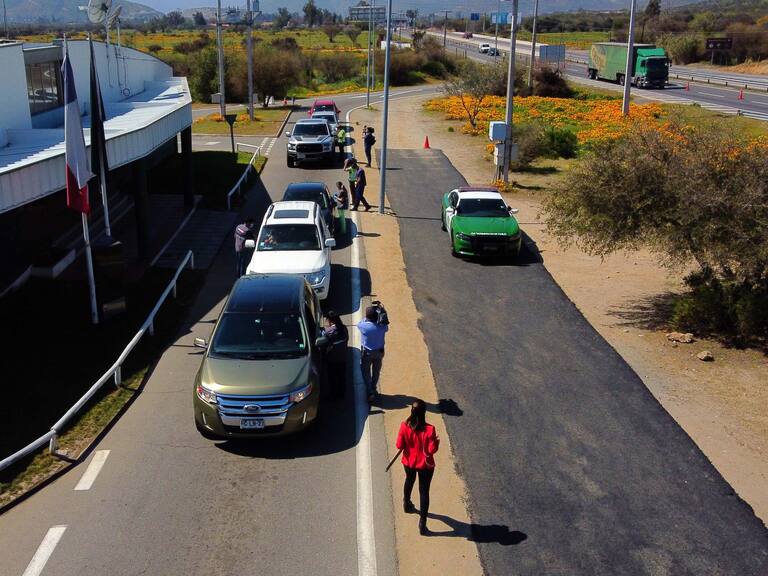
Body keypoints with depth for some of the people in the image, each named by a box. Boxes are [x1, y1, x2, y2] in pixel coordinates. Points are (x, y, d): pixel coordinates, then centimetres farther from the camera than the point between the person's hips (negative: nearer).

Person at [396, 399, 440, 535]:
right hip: (425, 465, -3)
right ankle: (422, 524, 10)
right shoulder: (429, 429, -27)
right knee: (424, 492, 9)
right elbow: (432, 450, -21)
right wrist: (437, 442, -1)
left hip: (409, 462, 3)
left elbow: (399, 445, -10)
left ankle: (406, 505, 57)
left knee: (409, 481, 32)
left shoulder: (404, 426, -19)